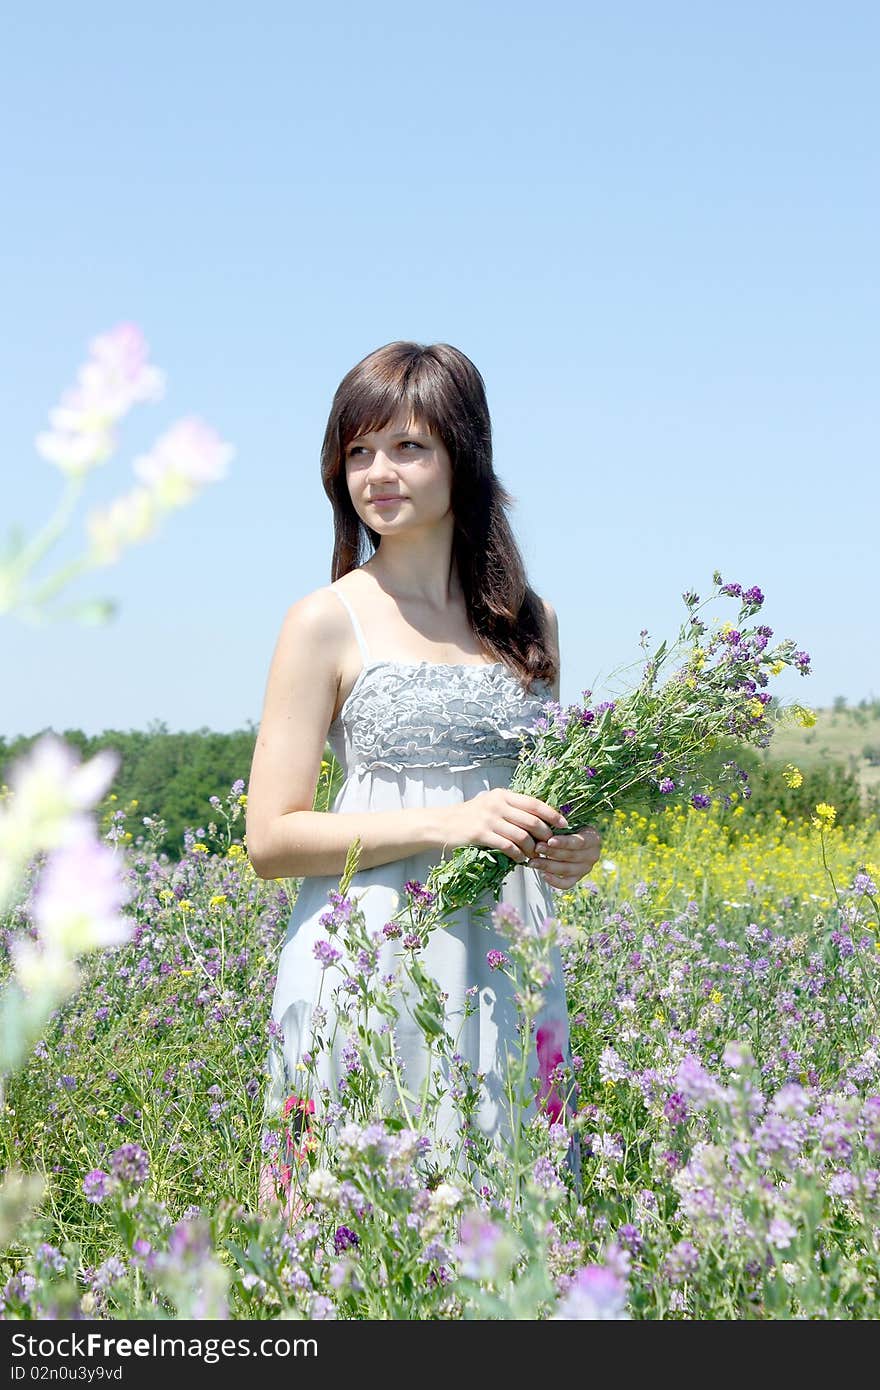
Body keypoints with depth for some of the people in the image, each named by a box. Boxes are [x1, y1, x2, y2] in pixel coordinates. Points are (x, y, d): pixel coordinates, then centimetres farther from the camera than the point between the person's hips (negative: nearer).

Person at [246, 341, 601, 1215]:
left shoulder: (529, 621, 11)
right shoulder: (328, 623, -3)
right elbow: (270, 839, -7)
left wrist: (572, 844, 0)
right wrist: (449, 824, -16)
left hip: (507, 961, 4)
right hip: (370, 959, -4)